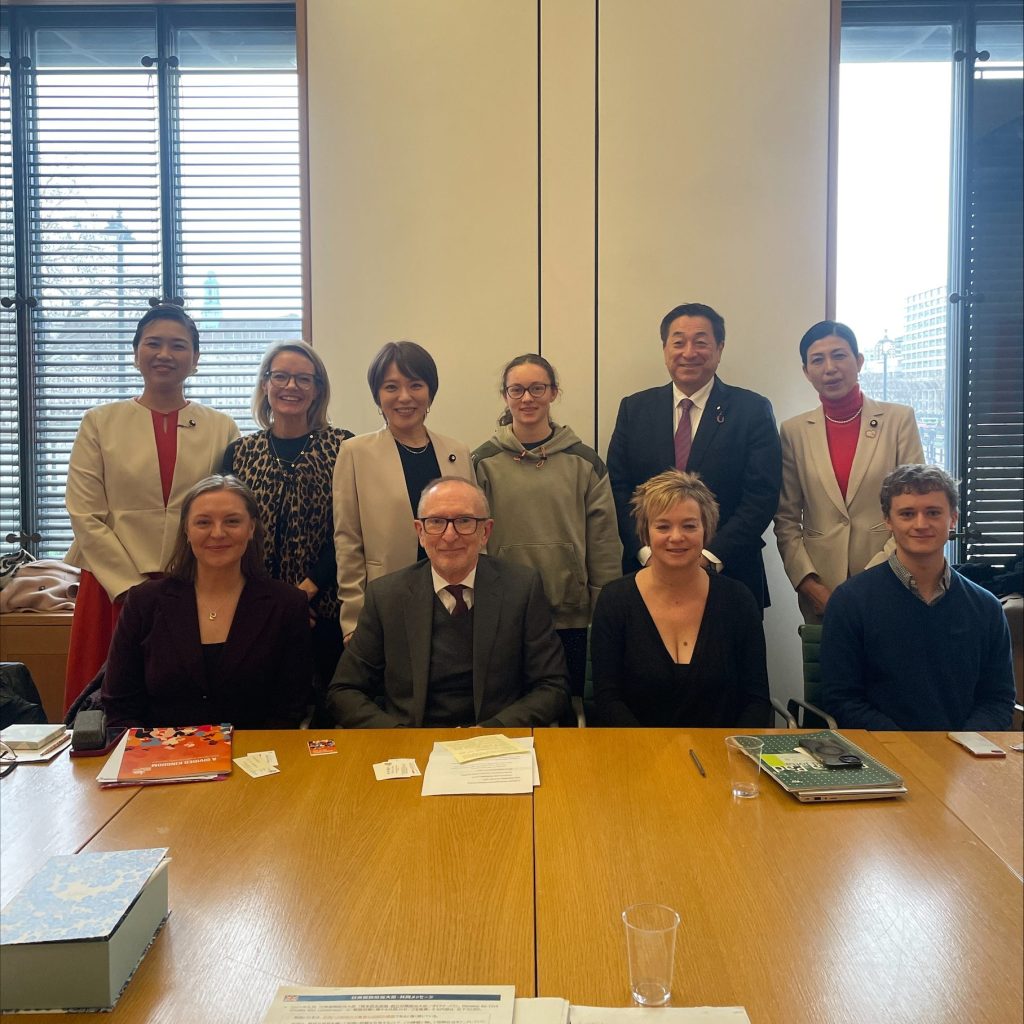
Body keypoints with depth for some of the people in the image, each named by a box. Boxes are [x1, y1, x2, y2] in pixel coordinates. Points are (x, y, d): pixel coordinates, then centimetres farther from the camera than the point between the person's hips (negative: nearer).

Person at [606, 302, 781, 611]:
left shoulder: (754, 410, -1)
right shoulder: (634, 409, 6)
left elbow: (762, 496, -7)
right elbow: (618, 489, 1)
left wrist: (710, 557, -16)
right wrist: (647, 552, -12)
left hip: (728, 574, -1)